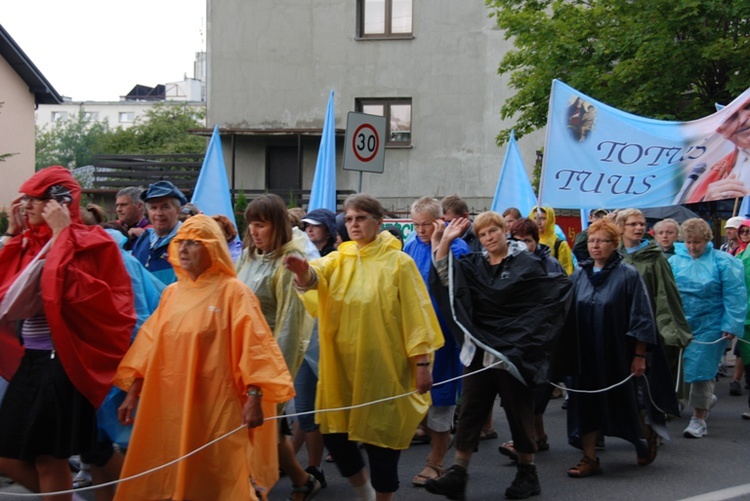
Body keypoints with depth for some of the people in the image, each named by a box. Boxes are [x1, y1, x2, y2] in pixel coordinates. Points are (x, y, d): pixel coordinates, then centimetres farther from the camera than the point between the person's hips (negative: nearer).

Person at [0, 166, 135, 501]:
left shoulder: (89, 243, -9)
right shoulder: (29, 242, 12)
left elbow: (75, 294, -25)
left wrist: (62, 235, -18)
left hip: (63, 362, -8)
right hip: (28, 361, 8)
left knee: (50, 459, 1)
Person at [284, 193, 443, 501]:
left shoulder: (399, 263, -5)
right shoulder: (338, 259, 5)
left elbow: (416, 315, -7)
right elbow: (316, 276, -17)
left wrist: (422, 363, -11)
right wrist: (302, 270, -41)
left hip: (382, 367, -4)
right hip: (342, 366, 4)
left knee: (380, 437, 3)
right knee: (334, 431, 8)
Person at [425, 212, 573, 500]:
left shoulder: (526, 263, -4)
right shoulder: (474, 264, 10)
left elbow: (562, 288, -7)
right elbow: (444, 277, -3)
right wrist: (445, 240, -9)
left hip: (513, 352, -4)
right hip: (479, 351, 4)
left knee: (519, 412, 5)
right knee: (470, 411, 3)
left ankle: (527, 472, 19)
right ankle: (458, 474, 5)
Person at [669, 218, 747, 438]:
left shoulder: (722, 261, -7)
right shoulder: (674, 261, 1)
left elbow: (734, 296, -9)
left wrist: (731, 325, -15)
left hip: (709, 327, -4)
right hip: (681, 326, 4)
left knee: (701, 371, -2)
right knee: (682, 368, 11)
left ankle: (699, 420, 10)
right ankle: (707, 397, 39)